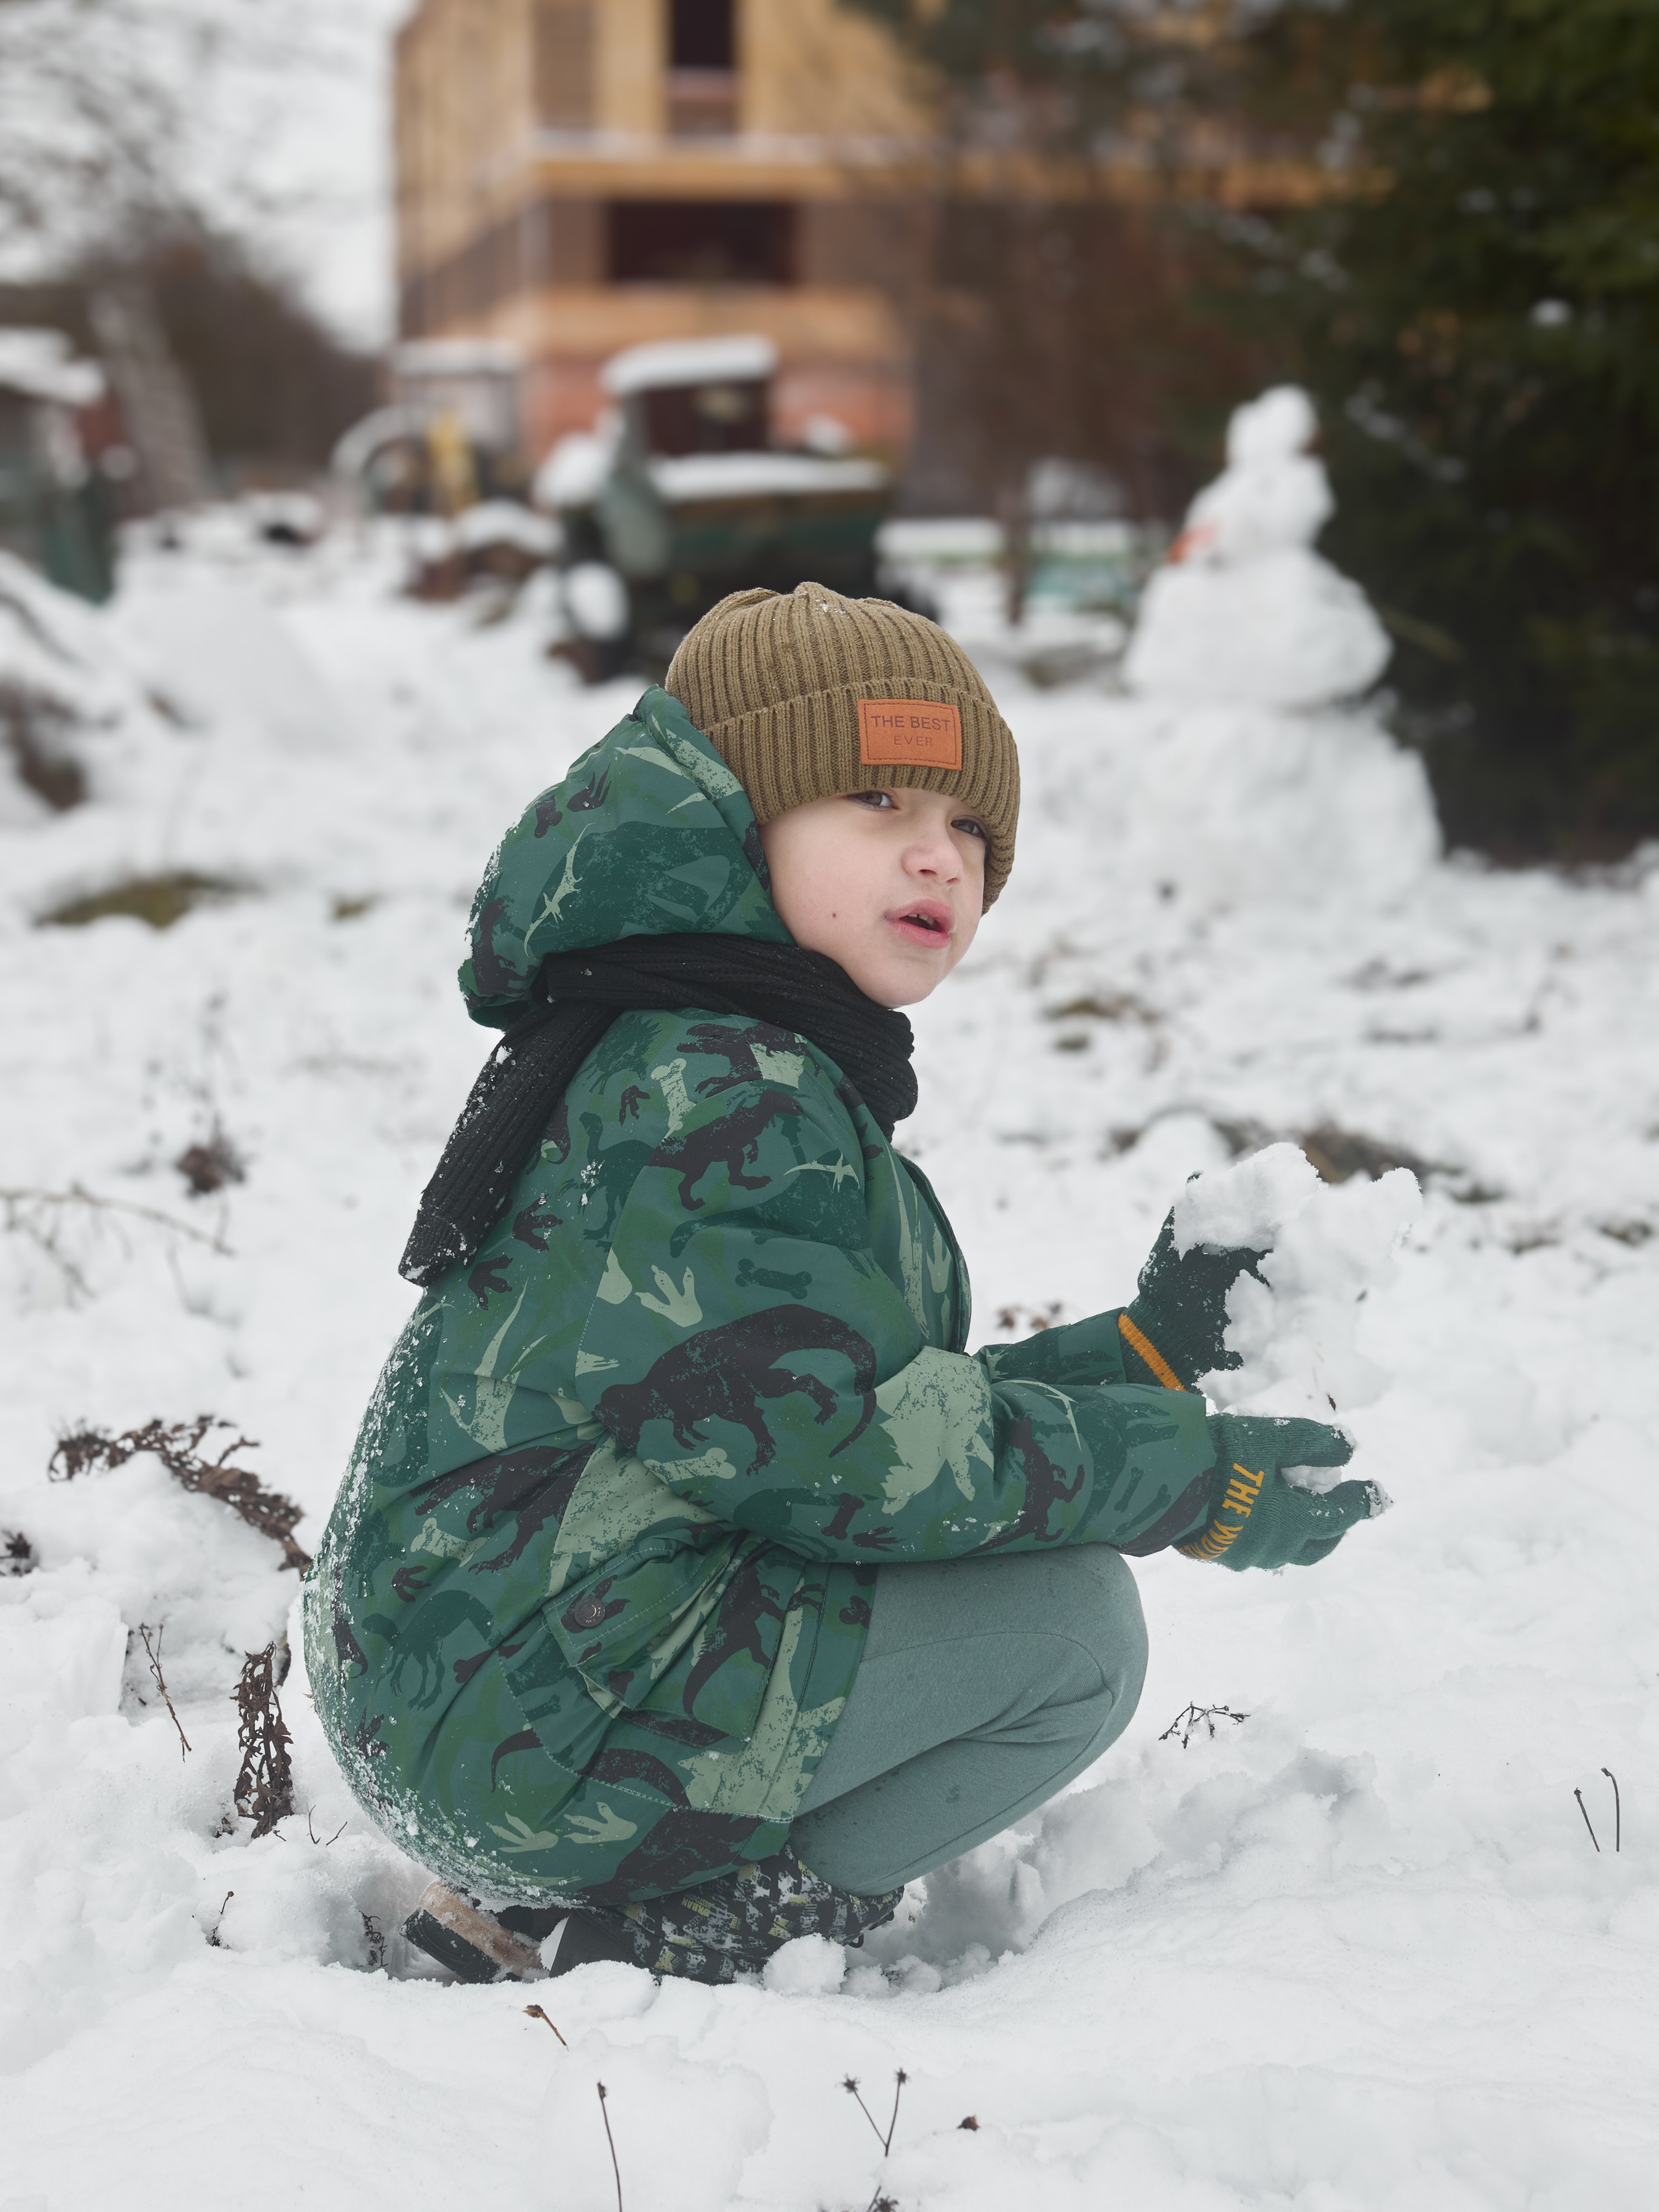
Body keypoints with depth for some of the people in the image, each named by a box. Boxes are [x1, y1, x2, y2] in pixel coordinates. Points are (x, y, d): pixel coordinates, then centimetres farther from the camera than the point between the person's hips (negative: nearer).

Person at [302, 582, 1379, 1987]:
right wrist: (1191, 1479, -12)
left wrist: (1143, 1352, 14)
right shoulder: (719, 1090, -17)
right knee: (1072, 1625, -10)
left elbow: (889, 1405, 17)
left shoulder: (746, 1072, 17)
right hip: (531, 1716, -10)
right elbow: (851, 1447, -22)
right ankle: (658, 1946, -5)